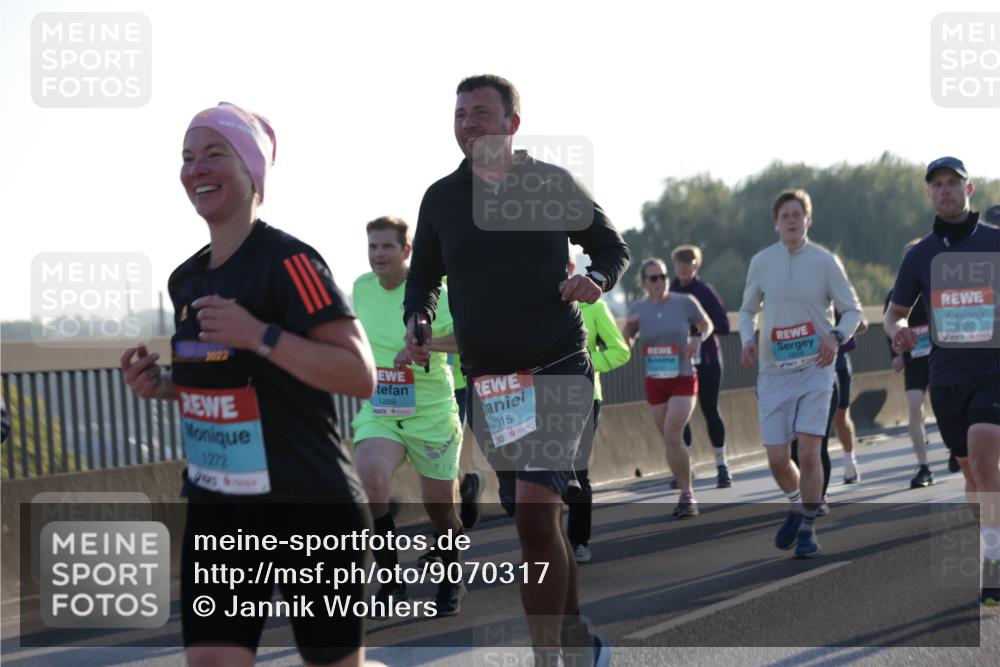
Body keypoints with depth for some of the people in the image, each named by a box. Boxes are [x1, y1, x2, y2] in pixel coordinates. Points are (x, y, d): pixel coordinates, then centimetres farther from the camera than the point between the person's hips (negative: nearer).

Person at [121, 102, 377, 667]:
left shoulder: (288, 261, -14)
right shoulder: (187, 279, 10)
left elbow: (361, 376, -20)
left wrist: (260, 335, -27)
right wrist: (162, 385, 4)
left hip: (311, 508, -7)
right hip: (217, 511, 7)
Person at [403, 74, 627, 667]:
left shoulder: (555, 185, 0)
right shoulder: (441, 198, 6)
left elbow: (613, 246, 12)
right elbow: (423, 278, 16)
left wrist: (596, 279, -10)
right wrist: (418, 321, -4)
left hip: (561, 370, -4)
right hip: (488, 382, 4)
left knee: (535, 507, -19)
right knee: (540, 520, 13)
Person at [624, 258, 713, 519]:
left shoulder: (685, 302, -6)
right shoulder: (638, 309, 0)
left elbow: (706, 325, 10)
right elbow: (626, 346, 7)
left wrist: (698, 339, -11)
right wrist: (628, 330, -14)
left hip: (683, 380, -4)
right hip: (654, 382, 4)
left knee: (672, 437, -18)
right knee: (670, 441, 8)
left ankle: (687, 495, -10)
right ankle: (686, 494, 22)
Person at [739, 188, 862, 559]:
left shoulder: (825, 261, -3)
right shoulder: (761, 262, 3)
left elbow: (853, 310, 4)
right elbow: (747, 309, 16)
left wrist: (837, 336, -16)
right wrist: (747, 339, -4)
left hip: (815, 369, -2)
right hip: (774, 372, 2)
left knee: (809, 454, -13)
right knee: (777, 460, -1)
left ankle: (807, 529, 4)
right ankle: (797, 504, 32)